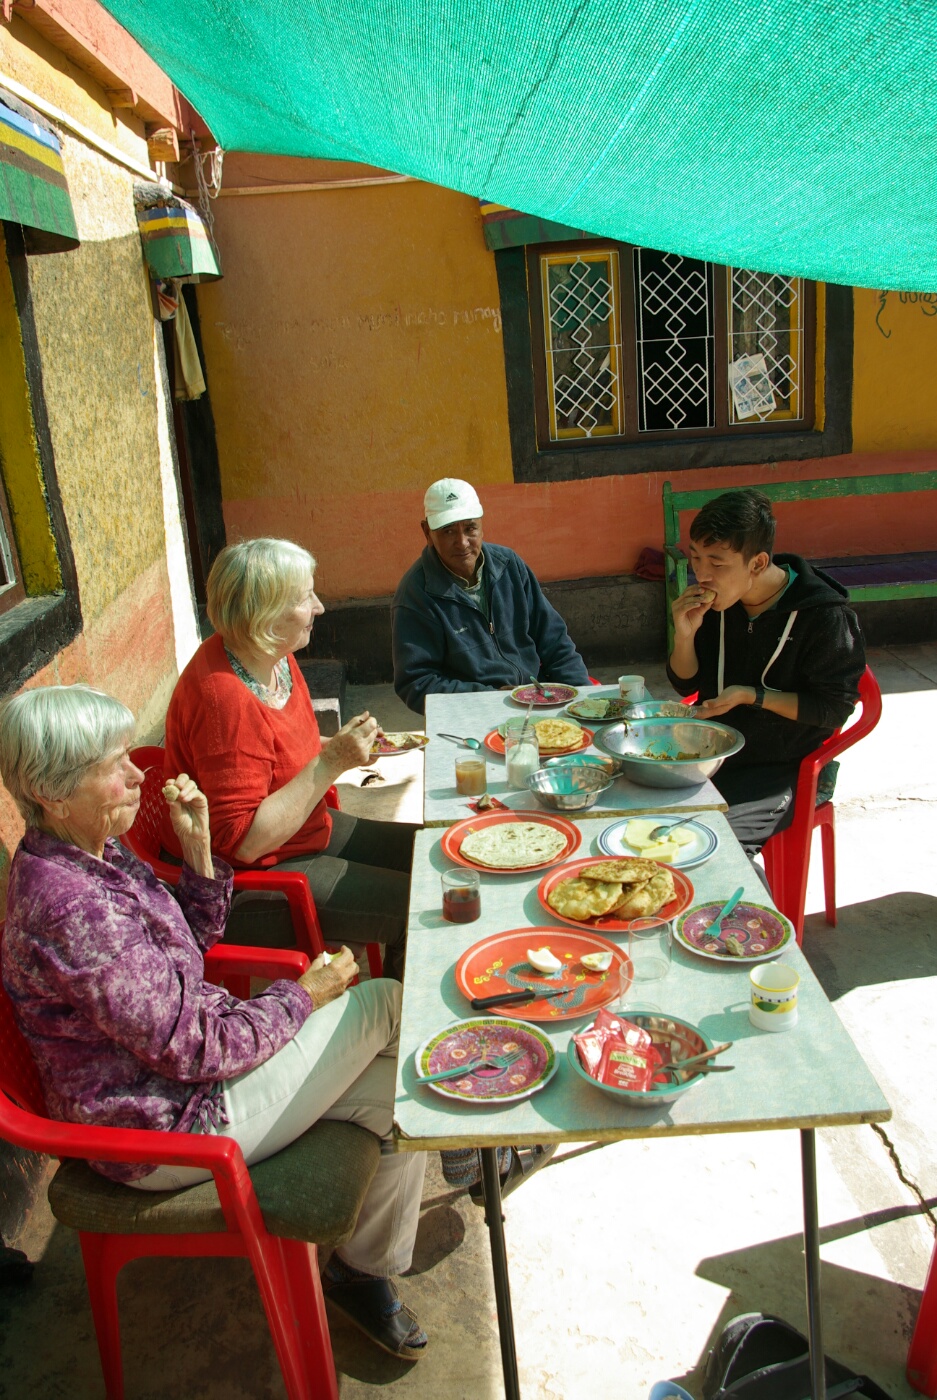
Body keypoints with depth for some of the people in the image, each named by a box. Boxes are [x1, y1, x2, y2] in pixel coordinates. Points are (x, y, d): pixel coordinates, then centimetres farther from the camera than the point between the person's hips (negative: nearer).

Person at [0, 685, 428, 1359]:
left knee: (399, 1092, 7)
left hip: (187, 1064, 9)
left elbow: (188, 947, 10)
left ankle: (364, 1272, 28)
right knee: (388, 1003, -7)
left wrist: (199, 850, -7)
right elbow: (193, 1048, -26)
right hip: (167, 1129, -9)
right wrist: (303, 995, -11)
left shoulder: (91, 853, -1)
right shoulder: (71, 910, -32)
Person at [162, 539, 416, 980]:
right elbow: (243, 841, -29)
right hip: (250, 883, -10)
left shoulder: (273, 657, -1)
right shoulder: (223, 698, -29)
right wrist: (330, 764, -27)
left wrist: (340, 747, -1)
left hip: (310, 830, 10)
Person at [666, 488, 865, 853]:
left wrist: (752, 696, -20)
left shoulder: (825, 617, -17)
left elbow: (835, 709, -11)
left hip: (785, 770, -5)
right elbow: (687, 685, 7)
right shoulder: (715, 601, -1)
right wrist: (685, 635, -13)